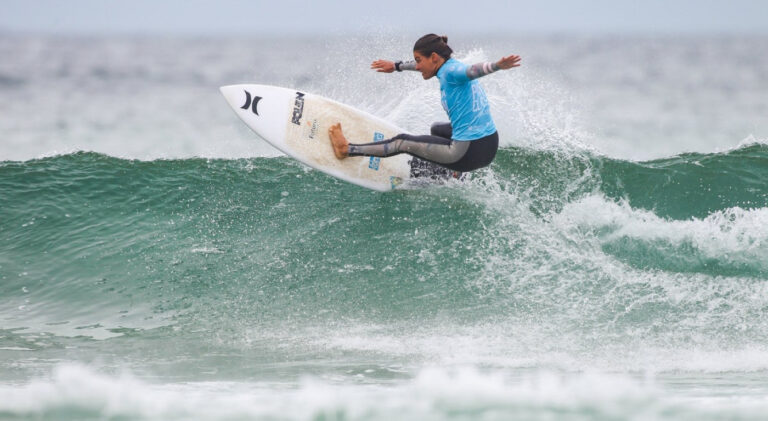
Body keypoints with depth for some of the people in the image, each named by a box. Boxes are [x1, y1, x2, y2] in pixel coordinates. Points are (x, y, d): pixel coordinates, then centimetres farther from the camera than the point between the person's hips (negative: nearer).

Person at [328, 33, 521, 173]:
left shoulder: (451, 72, -14)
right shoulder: (450, 66, 14)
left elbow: (474, 70, -36)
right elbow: (423, 65, 35)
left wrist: (498, 66, -57)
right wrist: (396, 66, 52)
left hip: (470, 153, -9)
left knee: (403, 142, 7)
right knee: (437, 129, 39)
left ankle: (348, 150, 18)